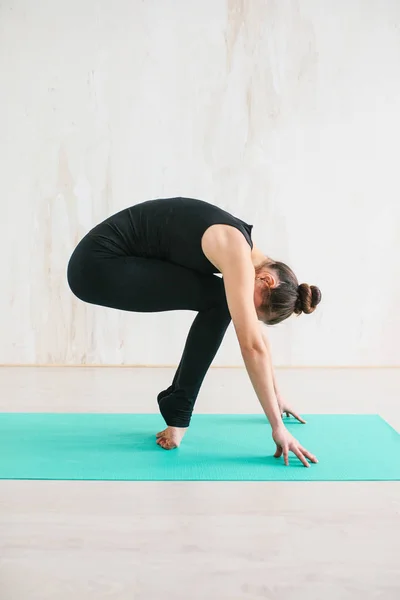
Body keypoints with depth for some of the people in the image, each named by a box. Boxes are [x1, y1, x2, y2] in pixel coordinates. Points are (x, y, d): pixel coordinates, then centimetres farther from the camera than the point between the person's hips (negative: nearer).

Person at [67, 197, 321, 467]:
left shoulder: (243, 251, 9)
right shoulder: (237, 254, -19)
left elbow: (258, 334, 18)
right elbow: (251, 345, -23)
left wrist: (275, 395, 26)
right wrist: (277, 426, -20)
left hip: (111, 263, 9)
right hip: (98, 264, -9)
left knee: (218, 303, 8)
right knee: (218, 302, -12)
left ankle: (176, 396, 16)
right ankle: (177, 408, -2)